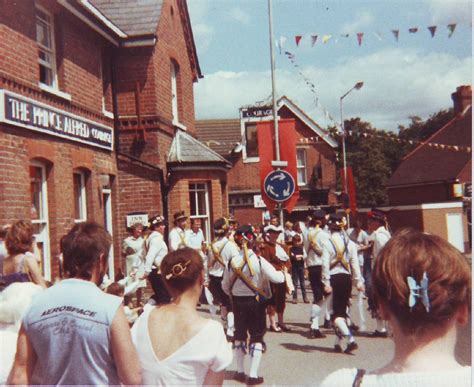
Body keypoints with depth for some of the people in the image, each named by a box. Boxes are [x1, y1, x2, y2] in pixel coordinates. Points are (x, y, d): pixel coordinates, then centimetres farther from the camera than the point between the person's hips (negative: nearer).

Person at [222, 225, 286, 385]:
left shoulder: (232, 262, -8)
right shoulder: (259, 261, -18)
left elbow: (225, 286, 0)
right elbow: (276, 278, -20)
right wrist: (283, 272, 2)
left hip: (238, 302, 3)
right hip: (256, 302, -3)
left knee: (239, 335, 17)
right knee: (257, 336, 6)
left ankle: (240, 371, 25)